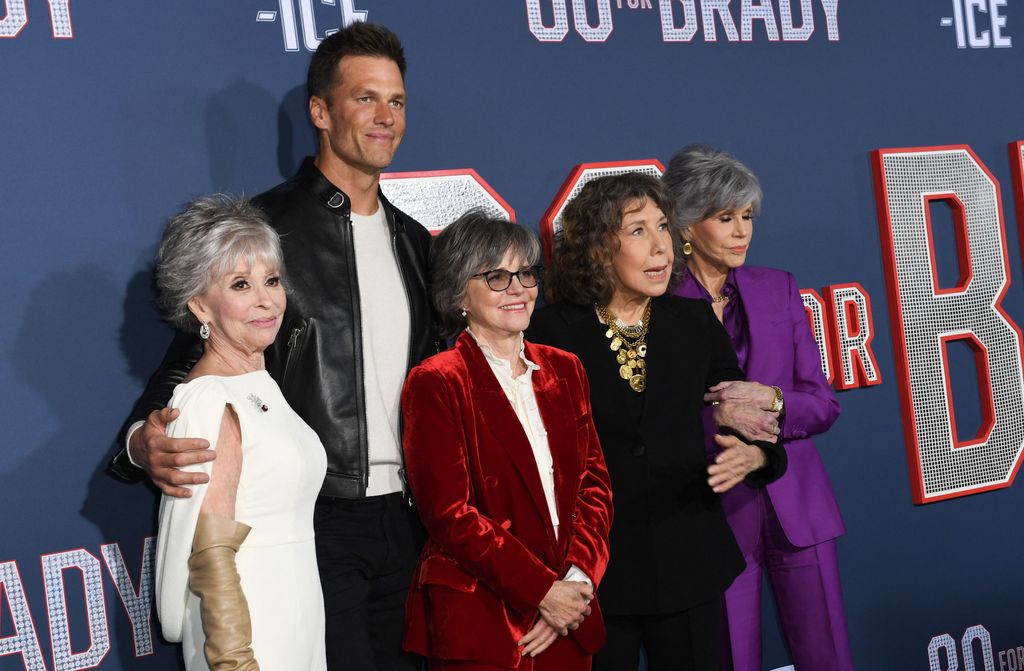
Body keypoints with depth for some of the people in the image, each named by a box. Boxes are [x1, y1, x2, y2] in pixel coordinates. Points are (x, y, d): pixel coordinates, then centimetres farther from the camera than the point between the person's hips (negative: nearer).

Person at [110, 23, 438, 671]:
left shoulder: (412, 240, 14)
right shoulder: (264, 226, -7)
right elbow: (196, 354, -8)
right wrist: (145, 441, -27)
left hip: (402, 520, 7)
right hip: (313, 521, -6)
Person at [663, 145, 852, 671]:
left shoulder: (777, 289, 7)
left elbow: (823, 405, 5)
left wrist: (771, 401, -14)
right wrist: (715, 414, -20)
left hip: (795, 507, 3)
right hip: (712, 510, -3)